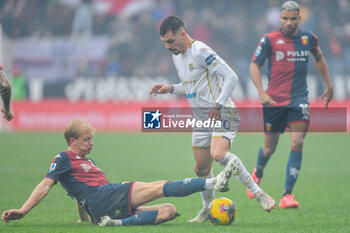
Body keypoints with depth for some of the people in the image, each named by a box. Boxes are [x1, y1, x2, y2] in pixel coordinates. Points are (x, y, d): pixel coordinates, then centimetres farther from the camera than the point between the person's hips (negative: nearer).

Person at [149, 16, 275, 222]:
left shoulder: (200, 51, -16)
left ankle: (258, 193, -22)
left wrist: (218, 105, -24)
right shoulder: (177, 56, 12)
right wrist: (171, 89, 12)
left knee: (218, 154, -30)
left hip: (223, 114, -9)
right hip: (201, 117, 9)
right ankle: (208, 209, 27)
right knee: (201, 168, 8)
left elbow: (231, 77, -19)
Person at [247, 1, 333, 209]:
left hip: (299, 99, 1)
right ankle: (258, 174, 43)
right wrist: (262, 93, -14)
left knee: (297, 144, -14)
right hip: (274, 100, -1)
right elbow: (254, 65, -2)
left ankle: (287, 194, -13)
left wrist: (329, 85, 24)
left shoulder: (309, 38, 5)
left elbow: (319, 58, 24)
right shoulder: (270, 40, -5)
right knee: (270, 147, 8)